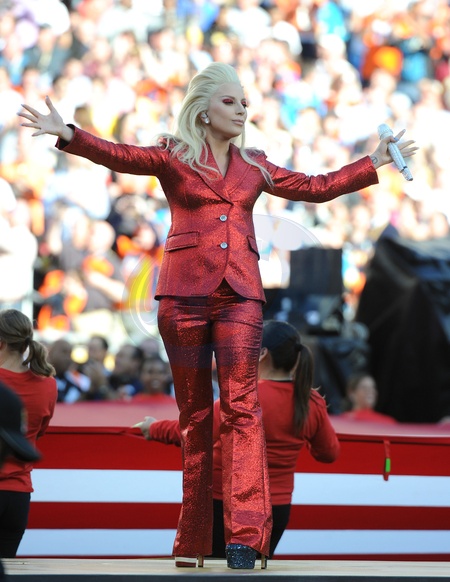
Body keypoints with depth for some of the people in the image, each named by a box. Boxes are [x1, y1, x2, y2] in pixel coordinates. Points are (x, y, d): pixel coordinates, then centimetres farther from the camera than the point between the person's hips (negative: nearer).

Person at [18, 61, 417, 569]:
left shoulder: (253, 166, 19)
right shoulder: (173, 157, 8)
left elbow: (317, 187, 25)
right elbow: (120, 156, -8)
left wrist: (375, 163, 23)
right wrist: (69, 135, -24)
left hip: (239, 293, 2)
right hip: (184, 291, -2)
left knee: (240, 404, -13)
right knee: (194, 413, 2)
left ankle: (245, 536, -21)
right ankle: (191, 543, 7)